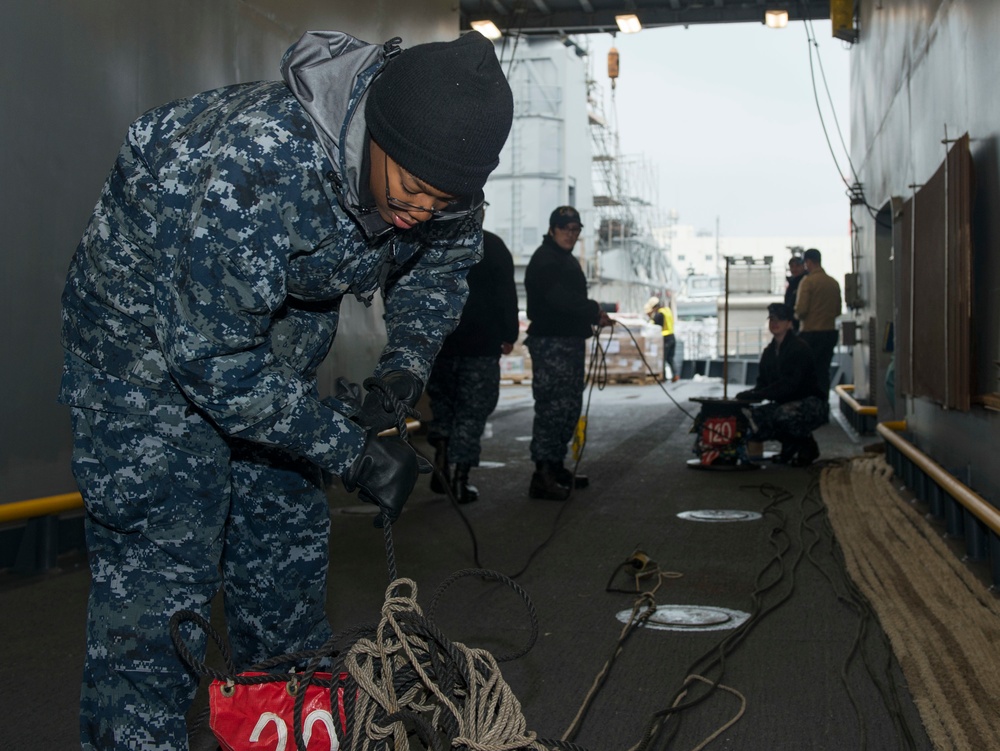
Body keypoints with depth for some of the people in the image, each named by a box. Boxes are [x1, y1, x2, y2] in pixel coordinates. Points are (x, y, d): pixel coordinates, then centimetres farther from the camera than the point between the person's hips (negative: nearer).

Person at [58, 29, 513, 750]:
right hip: (157, 332, -7)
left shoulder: (438, 177, -17)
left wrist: (403, 371, -12)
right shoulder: (259, 162, -40)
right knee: (156, 583, -10)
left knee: (288, 556, 14)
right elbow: (211, 353, -34)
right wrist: (350, 450, -28)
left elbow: (439, 266, 6)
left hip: (276, 337, 7)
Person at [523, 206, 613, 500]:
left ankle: (556, 467, 24)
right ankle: (543, 476, -10)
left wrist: (593, 316, 7)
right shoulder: (544, 260, -11)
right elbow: (559, 299, -23)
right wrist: (594, 310, -13)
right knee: (552, 407, -12)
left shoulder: (566, 260, 21)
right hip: (550, 342, -11)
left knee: (569, 407, 15)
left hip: (570, 341, 11)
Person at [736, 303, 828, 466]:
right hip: (785, 403, 8)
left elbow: (789, 385, -27)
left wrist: (755, 395, -32)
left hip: (812, 404, -8)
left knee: (783, 414, -38)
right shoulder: (770, 351, 9)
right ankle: (790, 444, 9)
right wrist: (749, 394, -16)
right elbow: (762, 383, 7)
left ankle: (807, 445, -6)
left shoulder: (799, 348, -16)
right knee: (752, 418, -14)